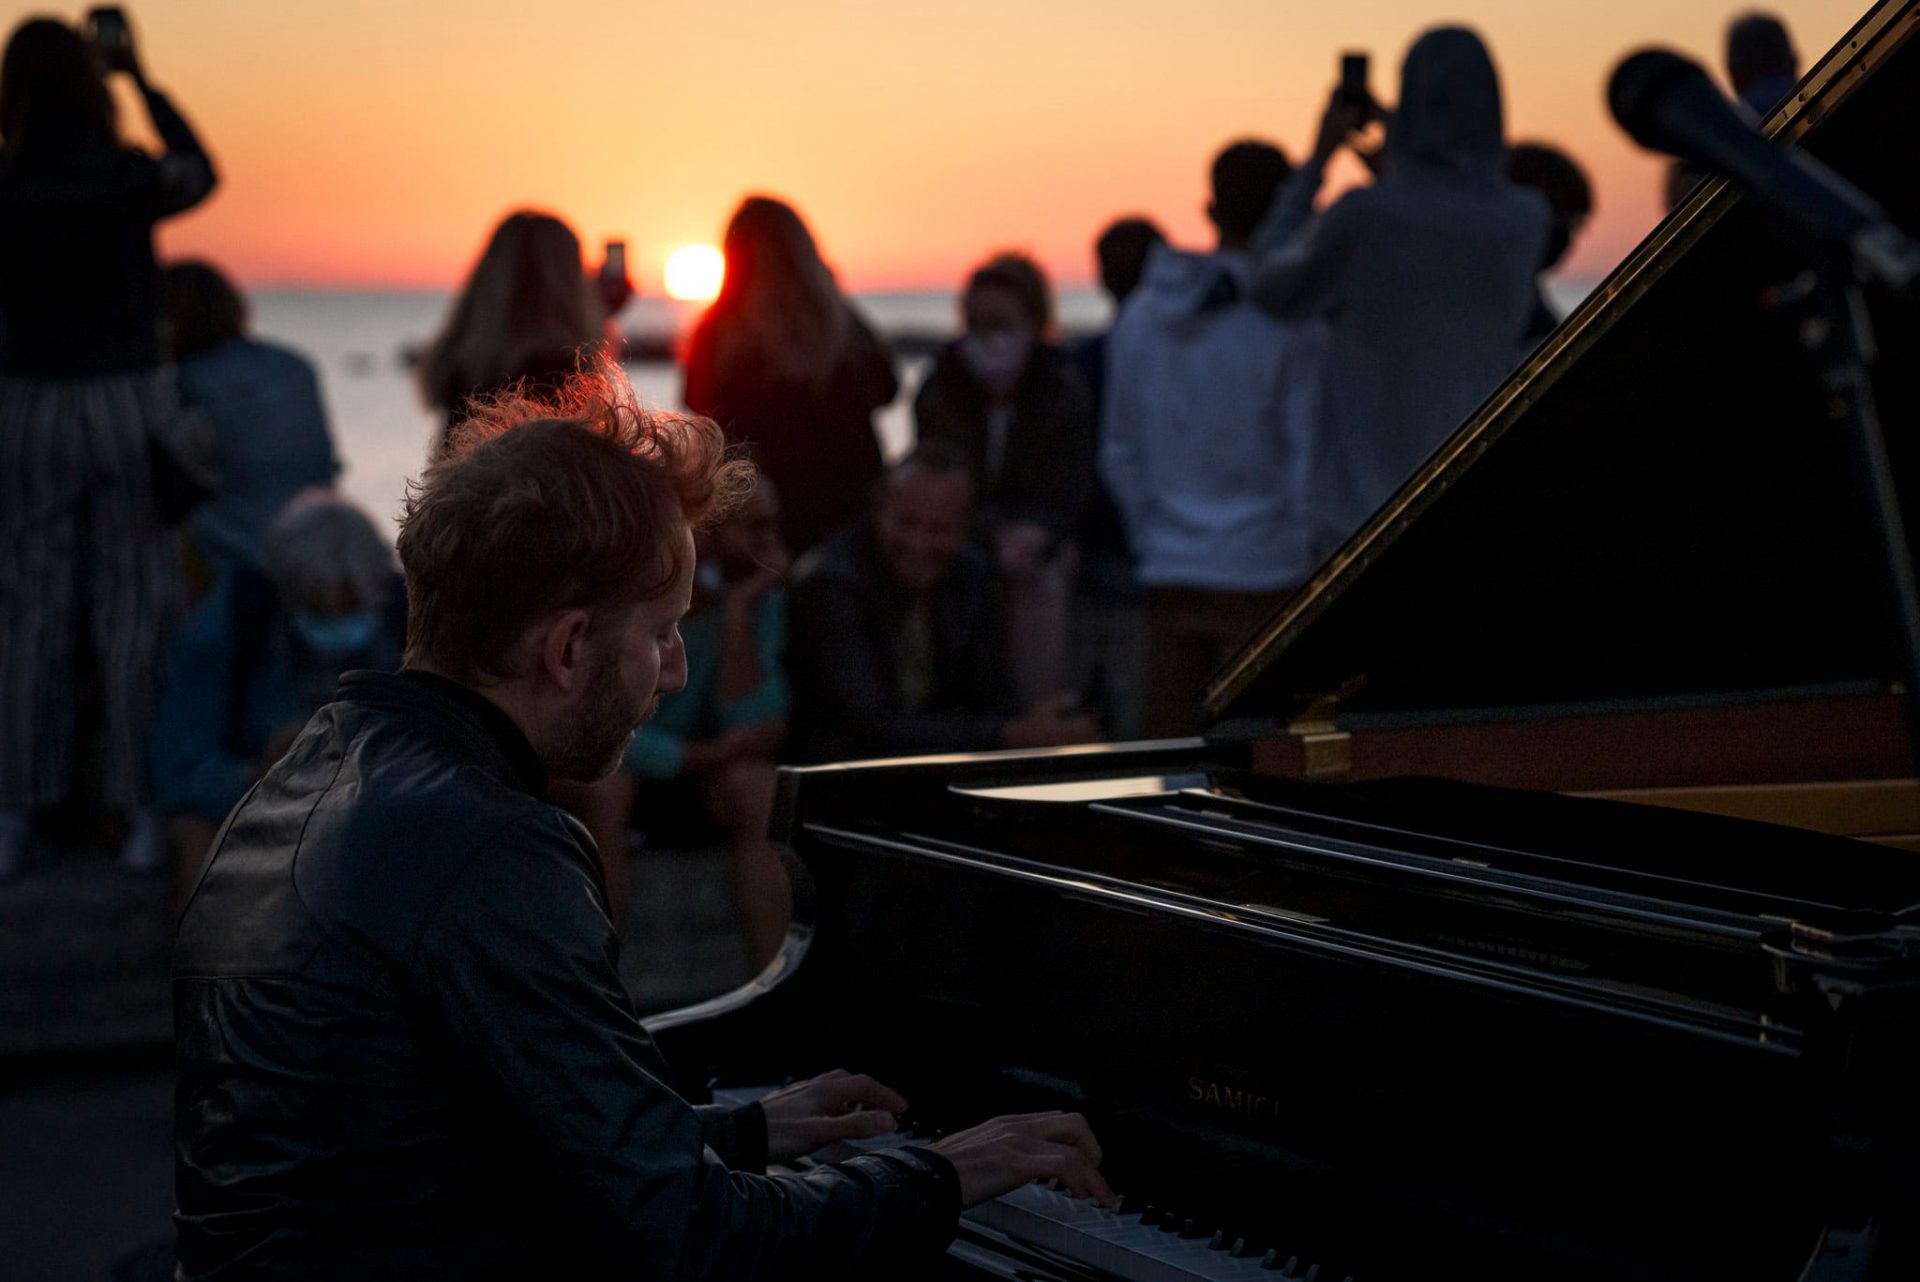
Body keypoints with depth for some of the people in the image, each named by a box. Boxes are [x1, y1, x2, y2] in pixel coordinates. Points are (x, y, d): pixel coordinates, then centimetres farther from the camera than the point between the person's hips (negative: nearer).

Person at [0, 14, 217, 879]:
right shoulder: (131, 178, -7)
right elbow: (199, 174, 15)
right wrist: (141, 81, 23)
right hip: (128, 407, -1)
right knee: (130, 613, 4)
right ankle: (144, 818, 5)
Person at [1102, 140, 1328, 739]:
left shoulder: (1141, 314, 7)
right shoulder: (1295, 322, -10)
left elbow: (1121, 455, 12)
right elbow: (1308, 460, -12)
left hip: (1170, 579, 5)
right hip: (1263, 577, -5)